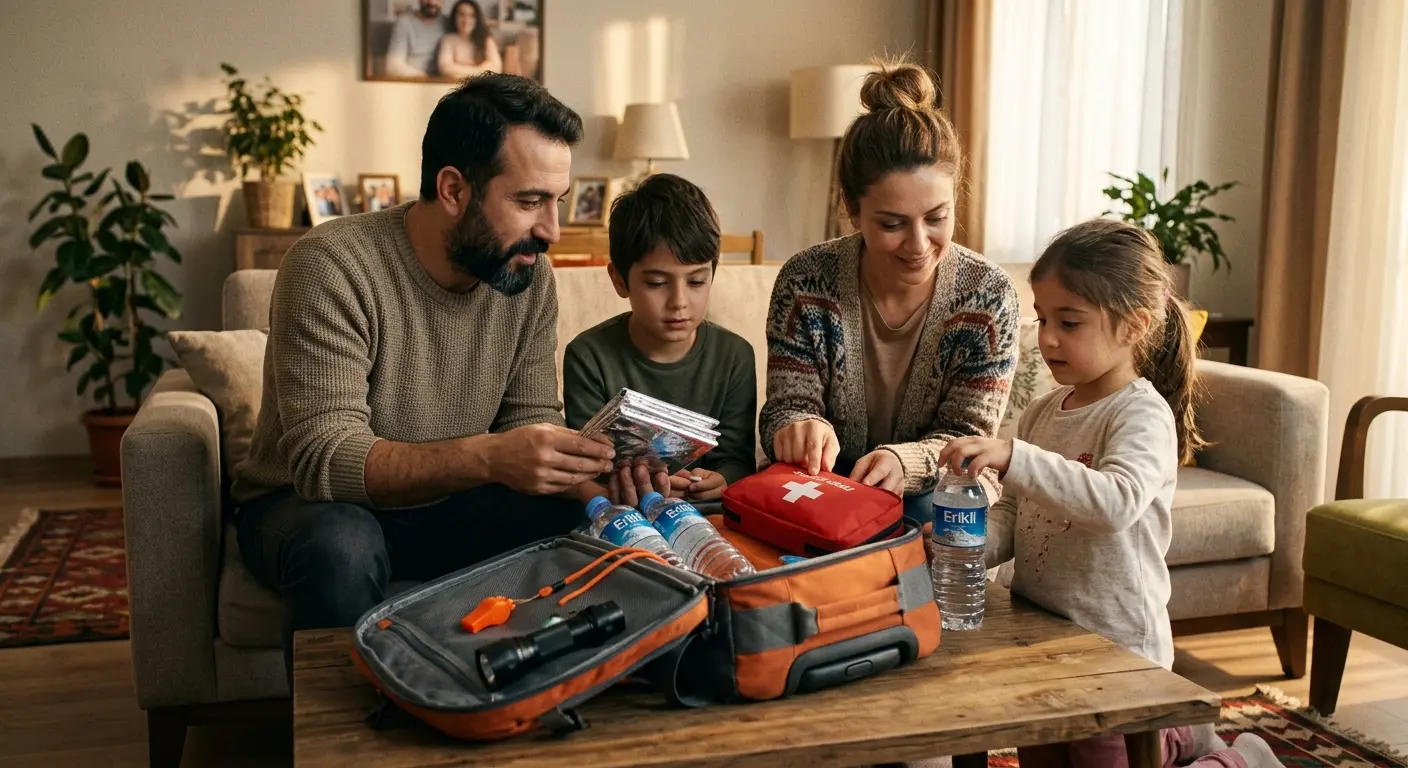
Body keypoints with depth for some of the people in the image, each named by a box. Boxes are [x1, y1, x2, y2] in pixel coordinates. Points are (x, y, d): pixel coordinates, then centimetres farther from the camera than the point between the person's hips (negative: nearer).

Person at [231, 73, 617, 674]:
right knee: (342, 550, -37)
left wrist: (589, 463, -27)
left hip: (444, 504, 5)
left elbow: (532, 420, -3)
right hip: (307, 503, -4)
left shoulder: (530, 276, -6)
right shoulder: (332, 266, -24)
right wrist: (487, 457, -45)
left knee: (581, 526, -19)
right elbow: (324, 458, -31)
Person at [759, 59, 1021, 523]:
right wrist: (800, 427, -33)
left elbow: (967, 437, -9)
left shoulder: (988, 294, -10)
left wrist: (906, 461, -33)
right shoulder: (805, 282, -9)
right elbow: (788, 402, -6)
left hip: (936, 499, 0)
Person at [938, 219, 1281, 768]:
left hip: (1116, 646, -8)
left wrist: (1013, 457, -44)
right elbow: (1013, 516, 5)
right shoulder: (1042, 413, 3)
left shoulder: (1143, 414, -18)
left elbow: (1117, 502, -36)